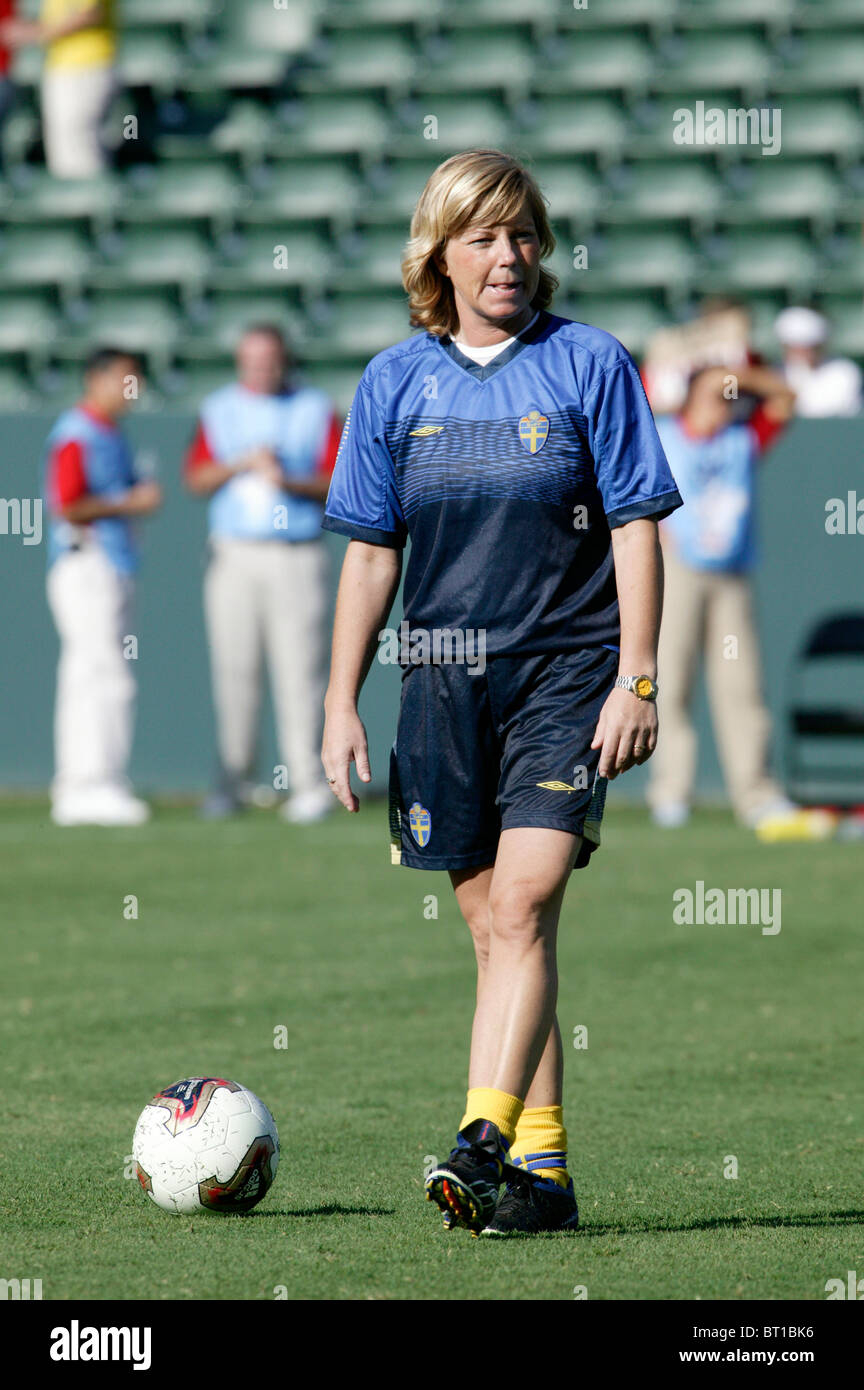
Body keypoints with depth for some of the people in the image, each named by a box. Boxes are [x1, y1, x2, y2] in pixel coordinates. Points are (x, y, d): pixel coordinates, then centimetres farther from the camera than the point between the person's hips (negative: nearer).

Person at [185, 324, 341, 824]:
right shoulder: (219, 409, 12)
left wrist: (289, 482, -15)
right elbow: (197, 479, 5)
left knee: (300, 670, -7)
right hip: (234, 556, 2)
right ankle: (234, 779, 6)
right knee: (234, 669, -1)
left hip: (298, 556, -2)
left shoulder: (317, 411, 6)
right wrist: (242, 464, -12)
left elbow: (340, 484, 1)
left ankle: (309, 785, -5)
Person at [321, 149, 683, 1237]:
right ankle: (541, 1169, 11)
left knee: (521, 905, -17)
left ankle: (485, 1140, -24)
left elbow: (636, 530, 0)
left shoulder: (590, 364, 0)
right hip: (447, 683, 3)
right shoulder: (394, 383, 8)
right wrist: (341, 705, 6)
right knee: (493, 927, 5)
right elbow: (370, 552, 11)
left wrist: (635, 680, -8)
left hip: (567, 673, -3)